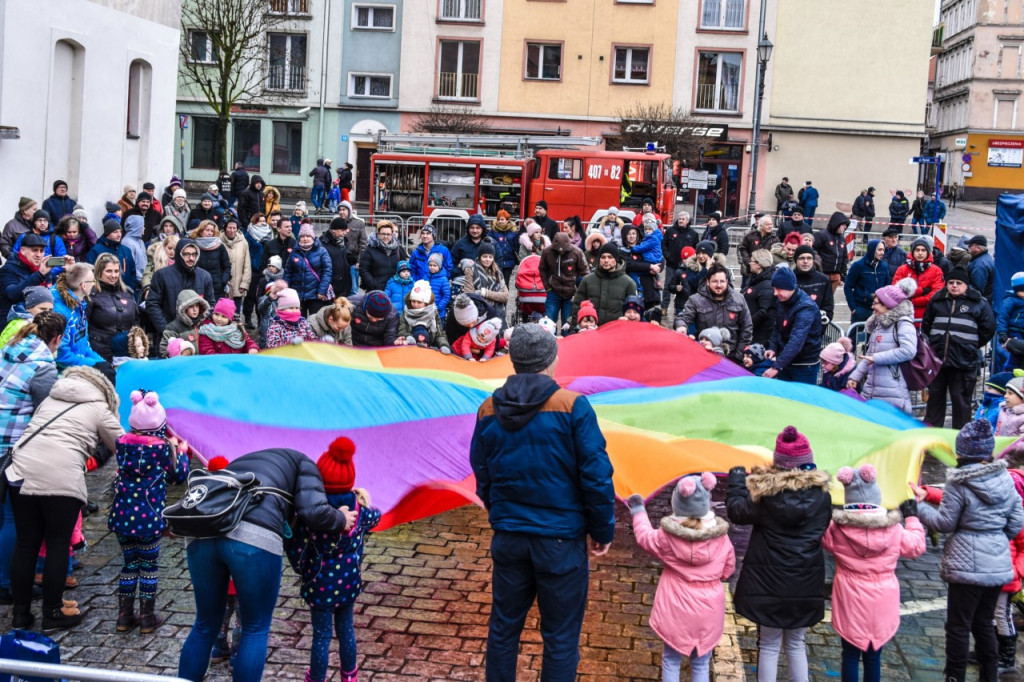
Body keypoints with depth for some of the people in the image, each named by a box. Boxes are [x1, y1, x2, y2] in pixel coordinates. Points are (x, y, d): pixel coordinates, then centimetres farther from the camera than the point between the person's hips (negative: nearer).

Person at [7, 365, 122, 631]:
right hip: (61, 479, -5)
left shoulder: (49, 400, 28)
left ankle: (20, 612, 21)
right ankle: (53, 613, 15)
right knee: (58, 544, 7)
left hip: (22, 472, 5)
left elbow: (33, 432, 24)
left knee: (26, 543, 13)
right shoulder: (99, 408, 14)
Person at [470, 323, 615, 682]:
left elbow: (482, 478, 9)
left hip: (508, 538, 4)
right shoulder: (572, 406, -14)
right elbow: (597, 477, -13)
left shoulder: (489, 410, -1)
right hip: (561, 540, -4)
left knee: (503, 627, 18)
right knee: (560, 638, 8)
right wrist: (603, 531, 0)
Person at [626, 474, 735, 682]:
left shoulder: (668, 536, -14)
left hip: (676, 610, -1)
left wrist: (638, 511, 22)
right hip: (708, 611, 1)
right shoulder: (721, 537, -11)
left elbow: (645, 538, 7)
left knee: (671, 661, 14)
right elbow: (727, 570, 2)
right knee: (701, 664, 13)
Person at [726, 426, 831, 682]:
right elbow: (823, 528, 9)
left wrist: (737, 479, 9)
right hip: (806, 583, 2)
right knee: (796, 643, 18)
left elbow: (738, 512, -3)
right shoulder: (821, 494, -4)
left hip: (769, 580, -2)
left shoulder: (765, 490, -13)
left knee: (769, 645, 9)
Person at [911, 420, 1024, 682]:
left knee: (958, 626, 3)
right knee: (984, 622, 19)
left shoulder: (958, 483, -15)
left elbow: (945, 523, -9)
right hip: (998, 563, 6)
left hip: (967, 565, -6)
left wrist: (919, 506, 4)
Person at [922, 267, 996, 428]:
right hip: (937, 358, 4)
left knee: (961, 399, 1)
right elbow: (926, 325, 20)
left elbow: (988, 329, 2)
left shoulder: (979, 303, -2)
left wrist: (972, 346, 5)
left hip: (964, 361, -4)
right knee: (935, 395, 14)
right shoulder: (937, 300, 8)